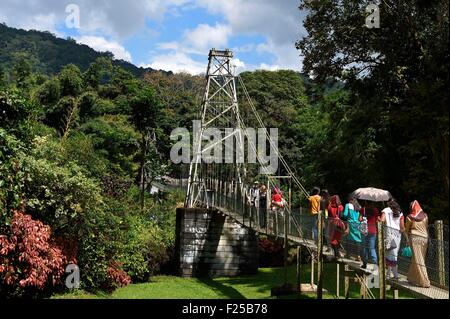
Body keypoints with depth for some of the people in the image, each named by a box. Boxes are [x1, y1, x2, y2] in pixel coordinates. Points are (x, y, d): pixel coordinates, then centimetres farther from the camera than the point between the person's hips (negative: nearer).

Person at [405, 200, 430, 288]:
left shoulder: (409, 217, -6)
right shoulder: (425, 216, 2)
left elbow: (407, 229, 6)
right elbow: (426, 228, 13)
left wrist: (408, 239, 23)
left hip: (414, 239, -4)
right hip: (424, 239, 4)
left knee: (418, 260, -1)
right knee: (418, 259, 16)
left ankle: (425, 282, -6)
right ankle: (412, 277, 28)